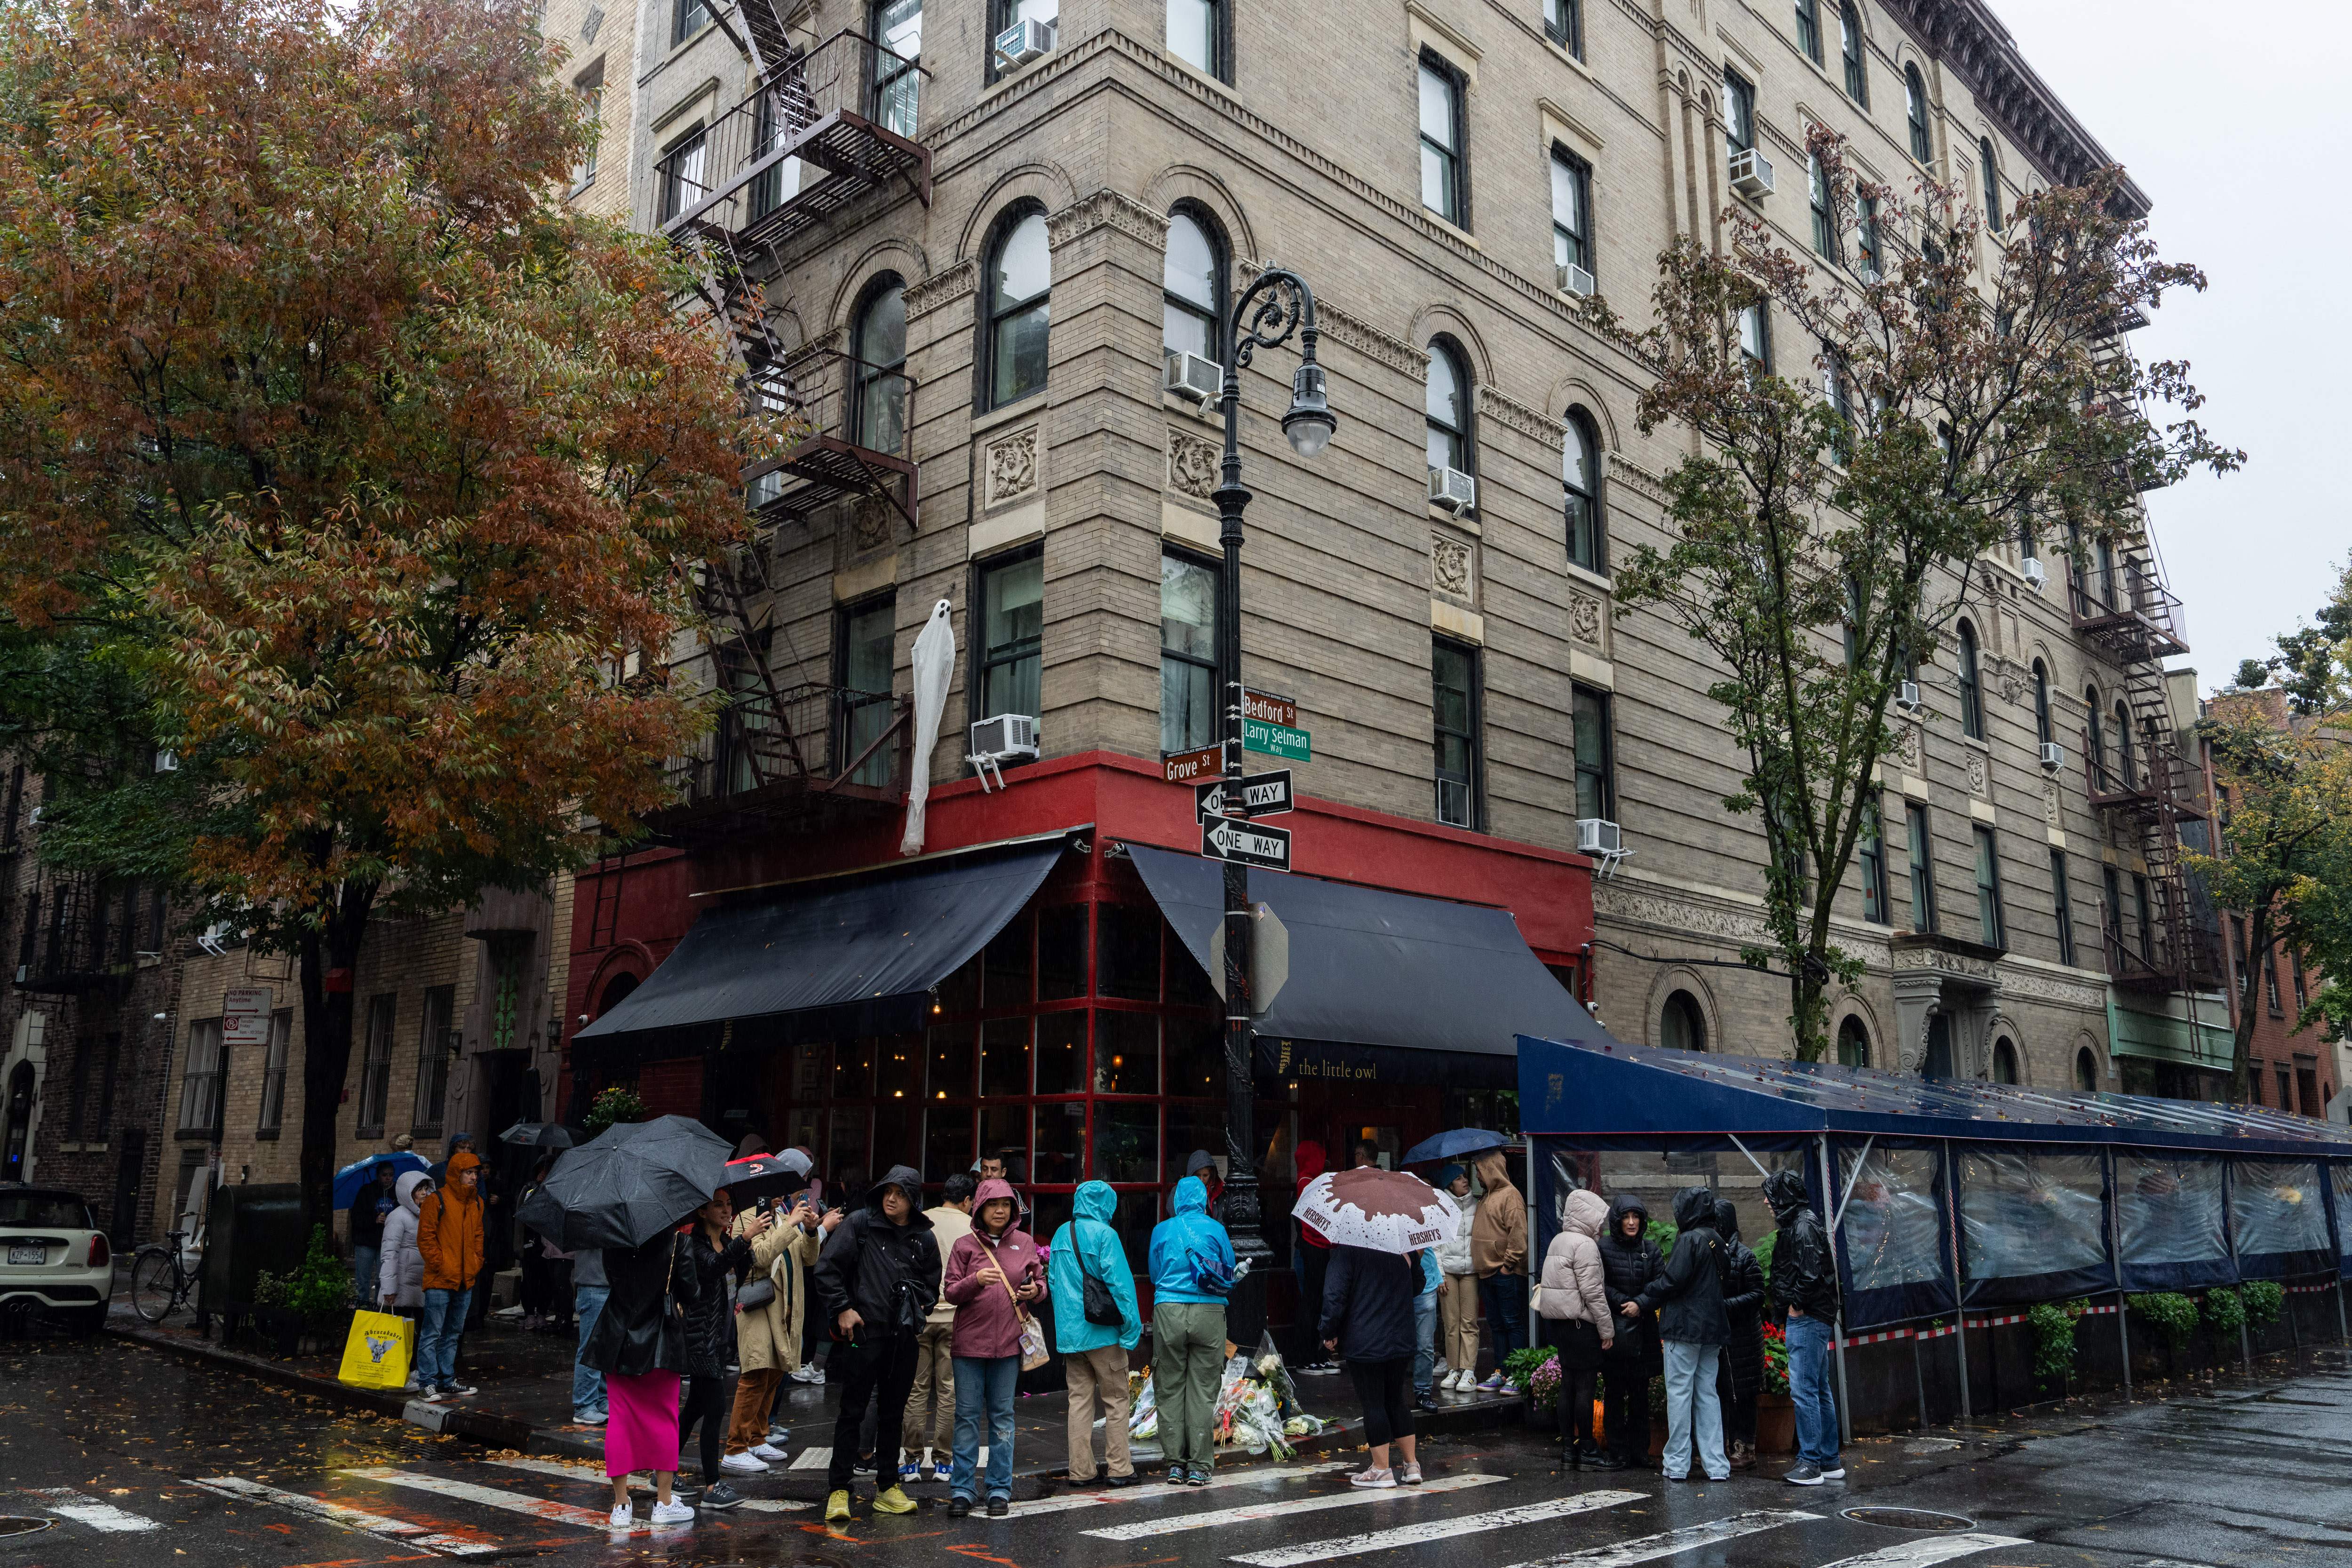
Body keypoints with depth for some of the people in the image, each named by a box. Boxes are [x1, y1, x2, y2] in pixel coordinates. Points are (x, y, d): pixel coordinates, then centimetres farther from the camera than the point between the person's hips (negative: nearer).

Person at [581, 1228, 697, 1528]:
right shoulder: (675, 1241, -12)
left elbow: (610, 1281, 9)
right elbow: (689, 1291, -10)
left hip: (618, 1343, 3)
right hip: (660, 1345, -3)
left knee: (620, 1419, 10)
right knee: (664, 1418, 9)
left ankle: (621, 1505, 13)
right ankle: (664, 1502, 13)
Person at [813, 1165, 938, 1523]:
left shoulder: (924, 1238, 9)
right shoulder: (860, 1224, -3)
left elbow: (932, 1282, 23)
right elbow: (828, 1268, -4)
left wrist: (920, 1311, 7)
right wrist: (842, 1309, -8)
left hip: (904, 1337, 4)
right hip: (863, 1331, -4)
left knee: (893, 1413, 12)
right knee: (852, 1411, -1)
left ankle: (888, 1487, 21)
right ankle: (838, 1490, 5)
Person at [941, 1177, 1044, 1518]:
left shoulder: (1025, 1243, 6)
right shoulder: (965, 1245, 1)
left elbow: (1040, 1281, 14)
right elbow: (950, 1292, -1)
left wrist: (1035, 1290, -9)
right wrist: (976, 1280, -19)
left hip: (1008, 1342, 1)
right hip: (970, 1341, -1)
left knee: (1002, 1414, 6)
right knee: (968, 1414, 2)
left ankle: (1000, 1489, 13)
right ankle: (962, 1490, 10)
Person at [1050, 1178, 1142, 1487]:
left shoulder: (1061, 1234, 9)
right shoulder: (1104, 1233, -11)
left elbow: (1052, 1282, 15)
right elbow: (1119, 1281, -14)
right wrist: (1132, 1325, -9)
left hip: (1069, 1331, 6)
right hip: (1103, 1333, -6)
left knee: (1079, 1399, 9)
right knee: (1116, 1400, 5)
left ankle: (1081, 1470, 10)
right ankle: (1119, 1469, 7)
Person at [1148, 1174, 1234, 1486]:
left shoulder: (1161, 1230, 7)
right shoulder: (1216, 1229, 5)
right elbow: (1230, 1273, 14)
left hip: (1168, 1311, 0)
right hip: (1209, 1312, 0)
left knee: (1170, 1390, 9)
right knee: (1203, 1391, 4)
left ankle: (1175, 1464, 11)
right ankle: (1199, 1467, 5)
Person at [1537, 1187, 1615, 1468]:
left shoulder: (1558, 1241, 15)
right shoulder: (1585, 1245, -13)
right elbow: (1593, 1292, -16)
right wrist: (1607, 1329, -10)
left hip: (1559, 1324, 9)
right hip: (1582, 1324, -9)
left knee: (1568, 1384, 11)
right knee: (1585, 1387, -4)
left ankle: (1568, 1446, 14)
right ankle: (1587, 1449, 0)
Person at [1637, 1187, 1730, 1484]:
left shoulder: (1689, 1240, -14)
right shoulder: (1716, 1240, 11)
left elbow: (1671, 1281, -18)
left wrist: (1643, 1302, -3)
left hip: (1684, 1326, -8)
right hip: (1713, 1327, 8)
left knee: (1679, 1393, -1)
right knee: (1707, 1394, 10)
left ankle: (1677, 1465, 2)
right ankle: (1716, 1465, 8)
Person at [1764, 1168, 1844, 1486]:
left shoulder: (1803, 1226, -15)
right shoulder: (1800, 1223, 16)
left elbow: (1810, 1272, -24)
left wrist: (1797, 1304, -15)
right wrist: (1793, 1304, 11)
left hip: (1807, 1318, -11)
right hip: (1816, 1318, 11)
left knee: (1803, 1390, -7)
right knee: (1819, 1391, 14)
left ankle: (1810, 1462, -4)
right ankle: (1829, 1461, 20)